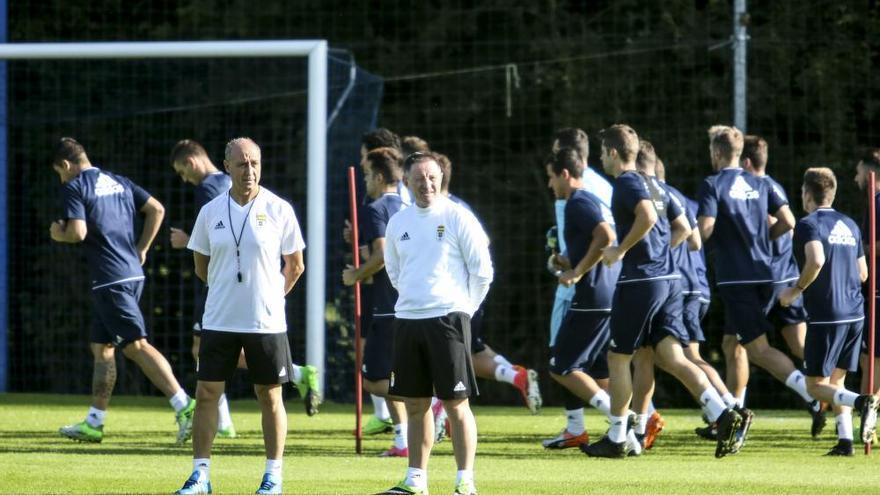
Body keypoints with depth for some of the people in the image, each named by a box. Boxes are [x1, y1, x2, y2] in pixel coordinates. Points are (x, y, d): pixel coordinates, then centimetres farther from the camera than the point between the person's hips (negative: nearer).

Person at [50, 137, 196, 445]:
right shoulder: (119, 183, 17)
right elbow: (156, 209, 13)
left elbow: (78, 232, -18)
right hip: (133, 273, 9)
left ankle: (184, 406, -22)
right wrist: (141, 250, 18)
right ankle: (93, 424, 18)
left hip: (110, 279, -9)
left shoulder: (74, 188, -6)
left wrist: (59, 234, 4)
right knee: (102, 347, 15)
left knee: (136, 345, -12)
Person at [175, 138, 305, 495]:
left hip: (266, 321, -2)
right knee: (207, 393, -1)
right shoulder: (211, 211, 3)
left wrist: (270, 297, 10)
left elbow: (295, 266, 5)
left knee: (270, 397, 4)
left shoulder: (279, 210, -4)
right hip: (218, 319, 2)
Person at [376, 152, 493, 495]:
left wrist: (463, 309, 1)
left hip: (448, 319, -5)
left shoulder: (458, 218, -4)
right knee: (415, 404, 8)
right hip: (407, 320, 5)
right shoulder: (398, 223, 11)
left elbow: (482, 271, -3)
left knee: (456, 403, -5)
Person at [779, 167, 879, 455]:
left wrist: (796, 290, -11)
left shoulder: (809, 224, -7)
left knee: (815, 385, 0)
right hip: (855, 314, 7)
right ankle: (845, 439, 1)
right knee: (836, 380, 15)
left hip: (826, 315, -7)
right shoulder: (849, 225, 15)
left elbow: (816, 260, -25)